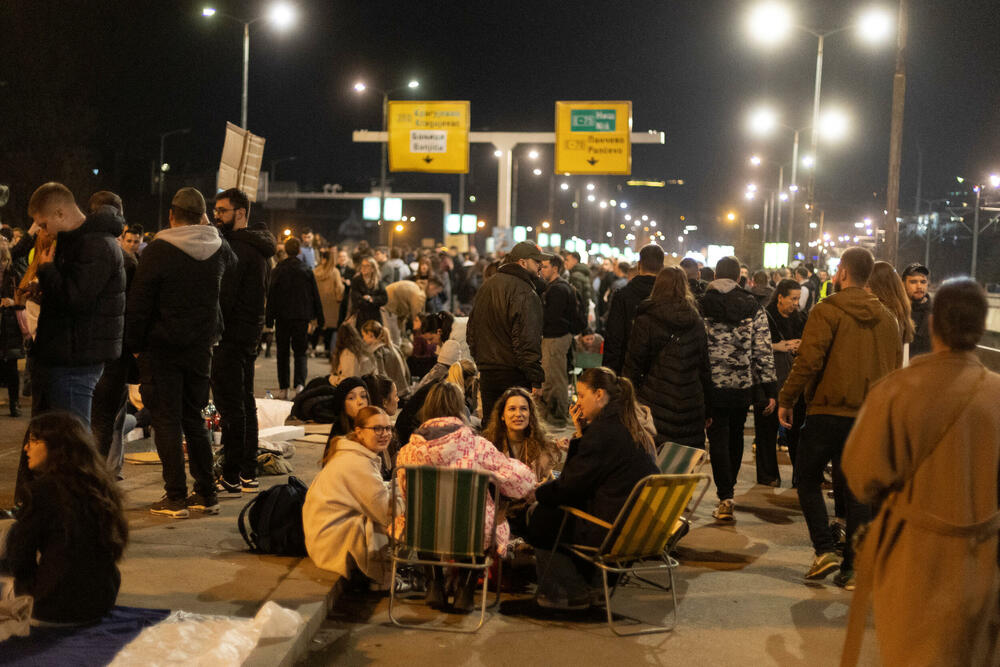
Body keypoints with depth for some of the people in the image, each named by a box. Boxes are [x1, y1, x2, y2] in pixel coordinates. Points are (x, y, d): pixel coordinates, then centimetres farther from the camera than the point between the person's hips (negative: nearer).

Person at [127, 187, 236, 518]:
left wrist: (135, 344, -2)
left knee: (167, 420, 1)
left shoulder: (158, 250, -12)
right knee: (194, 418, 14)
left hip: (162, 348, -5)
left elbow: (139, 304, -10)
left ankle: (176, 498, 1)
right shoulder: (218, 248, 1)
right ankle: (206, 494, 16)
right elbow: (233, 266, 26)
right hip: (200, 347, 5)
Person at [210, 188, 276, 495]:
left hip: (231, 334, -10)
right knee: (245, 403, 14)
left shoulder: (236, 248, -16)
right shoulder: (259, 247, 15)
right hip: (251, 333, 10)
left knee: (230, 405, -7)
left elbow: (224, 296, -20)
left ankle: (231, 477, -4)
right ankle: (248, 474, 20)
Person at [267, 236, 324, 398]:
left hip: (282, 317, 0)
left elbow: (271, 296, -1)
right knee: (300, 352, 7)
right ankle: (299, 383, -14)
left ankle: (283, 388, 8)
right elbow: (315, 296, 3)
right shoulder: (307, 271, 0)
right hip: (302, 317, 0)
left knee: (282, 354, 9)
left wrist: (270, 319, 3)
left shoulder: (277, 271, -3)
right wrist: (318, 318, 10)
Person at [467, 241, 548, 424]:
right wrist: (536, 380, -17)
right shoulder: (524, 293, -15)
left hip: (487, 372, 8)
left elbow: (471, 332, 20)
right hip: (514, 374, -8)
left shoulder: (487, 286, 13)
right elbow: (527, 340, -20)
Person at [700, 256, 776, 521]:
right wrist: (769, 389, 3)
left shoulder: (701, 306, -6)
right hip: (744, 386, 2)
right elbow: (763, 352, -2)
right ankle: (728, 490, 32)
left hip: (712, 385, -2)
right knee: (735, 436, 18)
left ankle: (725, 498, -7)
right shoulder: (754, 309, -1)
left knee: (718, 439, 2)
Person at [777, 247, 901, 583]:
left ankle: (824, 551, -1)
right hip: (869, 416, 5)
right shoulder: (886, 317, 8)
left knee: (808, 479, 10)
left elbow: (808, 361, -15)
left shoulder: (827, 311, -10)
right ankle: (854, 565, 9)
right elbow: (896, 367, 12)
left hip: (828, 411, -5)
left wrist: (786, 400, -6)